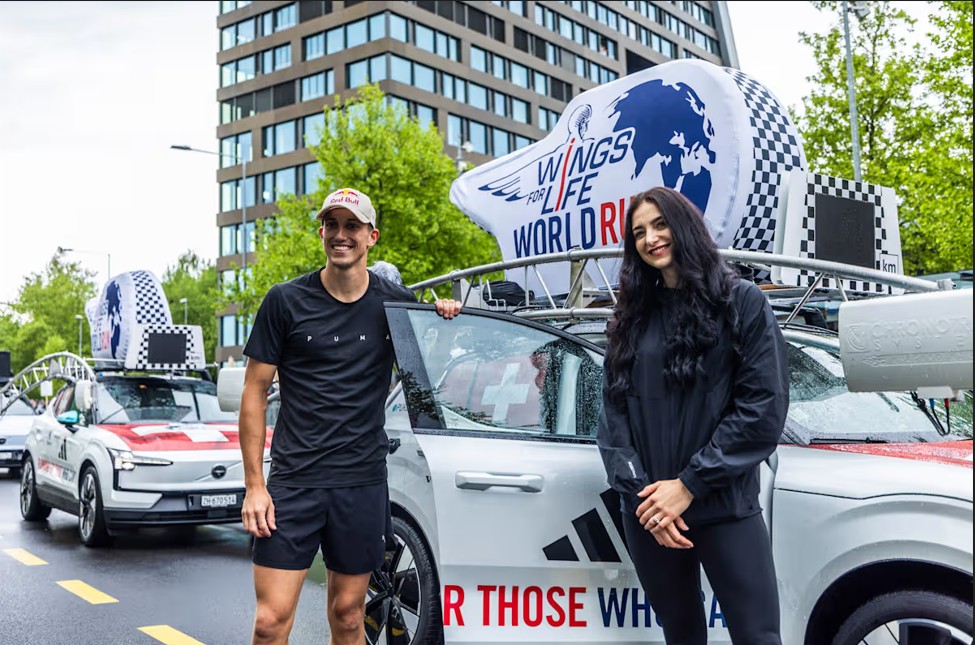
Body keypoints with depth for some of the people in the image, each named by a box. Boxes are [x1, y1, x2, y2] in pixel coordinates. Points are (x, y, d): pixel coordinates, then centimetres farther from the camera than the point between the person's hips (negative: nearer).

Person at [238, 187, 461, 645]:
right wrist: (254, 484, -5)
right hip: (293, 481, -1)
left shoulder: (395, 303, 4)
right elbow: (254, 393, 1)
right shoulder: (285, 302, -1)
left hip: (363, 483, 2)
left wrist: (442, 319, -3)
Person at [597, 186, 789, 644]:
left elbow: (764, 408, -8)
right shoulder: (631, 319, 11)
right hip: (647, 513, 3)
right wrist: (639, 490, -10)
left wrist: (689, 485, -13)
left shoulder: (742, 302, 0)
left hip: (725, 509, -3)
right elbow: (613, 415, 5)